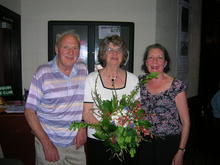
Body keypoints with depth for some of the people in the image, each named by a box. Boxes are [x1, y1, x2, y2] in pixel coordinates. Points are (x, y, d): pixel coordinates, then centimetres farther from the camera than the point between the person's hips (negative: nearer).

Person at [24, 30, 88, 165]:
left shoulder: (83, 69, -1)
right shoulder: (43, 73, -12)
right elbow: (30, 111, -10)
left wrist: (83, 128, -2)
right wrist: (46, 144, -13)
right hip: (48, 142, -3)